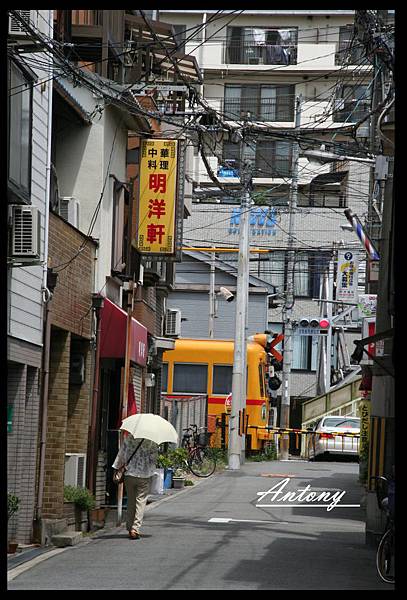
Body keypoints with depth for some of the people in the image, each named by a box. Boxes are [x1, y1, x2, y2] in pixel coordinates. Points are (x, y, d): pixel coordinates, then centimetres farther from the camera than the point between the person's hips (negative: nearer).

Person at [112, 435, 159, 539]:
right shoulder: (151, 442, -8)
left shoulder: (128, 438, 0)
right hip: (145, 476, -3)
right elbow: (154, 459, -6)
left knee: (130, 501, 15)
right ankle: (135, 528, -12)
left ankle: (130, 528, 18)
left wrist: (117, 469, 13)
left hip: (129, 475, 3)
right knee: (141, 501, -1)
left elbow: (121, 455, 5)